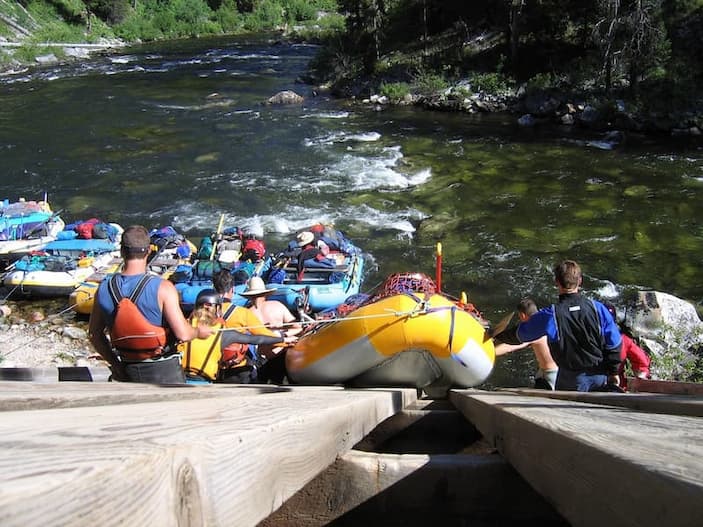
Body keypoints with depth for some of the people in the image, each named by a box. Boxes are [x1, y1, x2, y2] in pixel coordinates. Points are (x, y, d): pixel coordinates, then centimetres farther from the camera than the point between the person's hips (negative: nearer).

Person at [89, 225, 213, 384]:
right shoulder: (162, 288, -20)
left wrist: (115, 364, 14)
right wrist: (198, 331, 0)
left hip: (128, 371, 4)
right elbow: (183, 334, -22)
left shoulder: (104, 288, -6)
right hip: (163, 370, -4)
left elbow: (95, 334, 4)